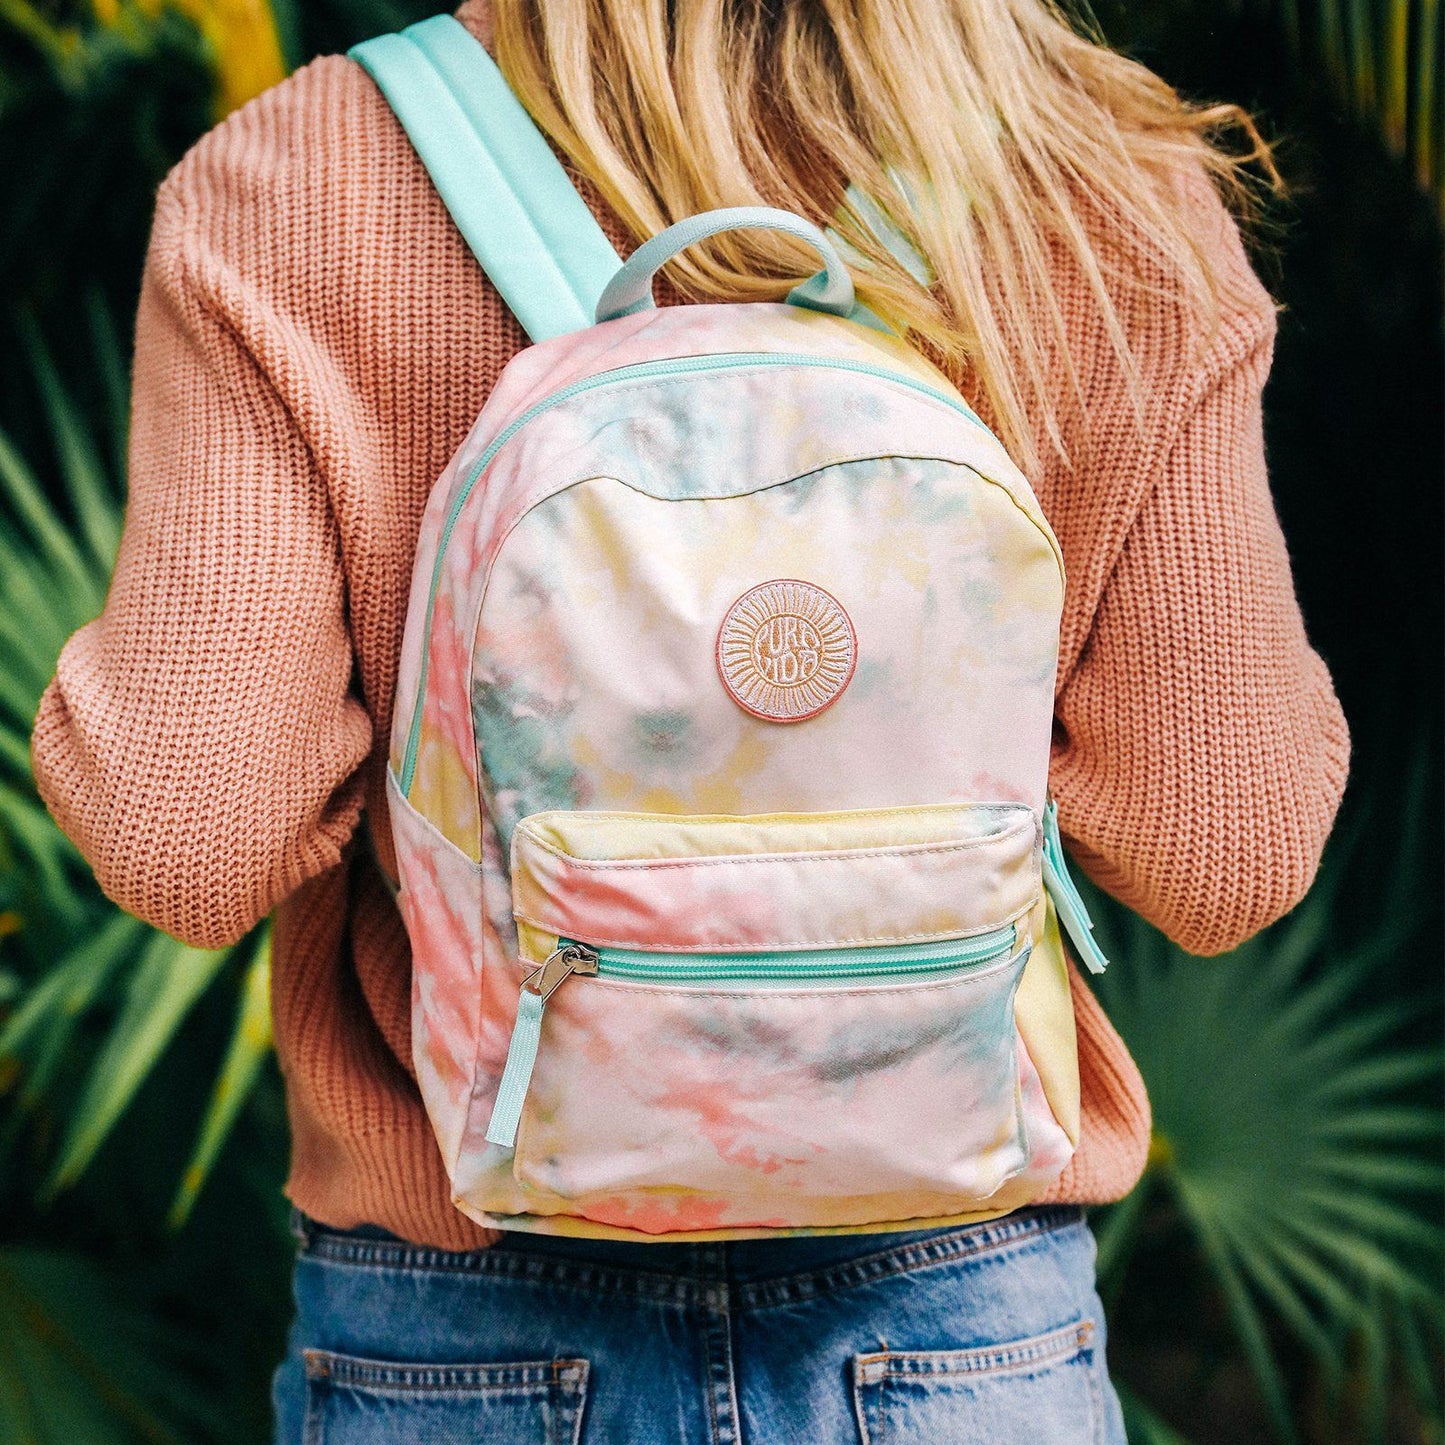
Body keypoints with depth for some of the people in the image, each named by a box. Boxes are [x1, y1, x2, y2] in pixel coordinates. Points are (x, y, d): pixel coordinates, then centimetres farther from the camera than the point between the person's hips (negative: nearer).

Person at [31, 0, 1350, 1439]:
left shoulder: (280, 195, -11)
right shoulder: (1121, 206, -8)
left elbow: (183, 844, -12)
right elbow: (1228, 859, -6)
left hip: (455, 1312, 1)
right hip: (956, 1312, 0)